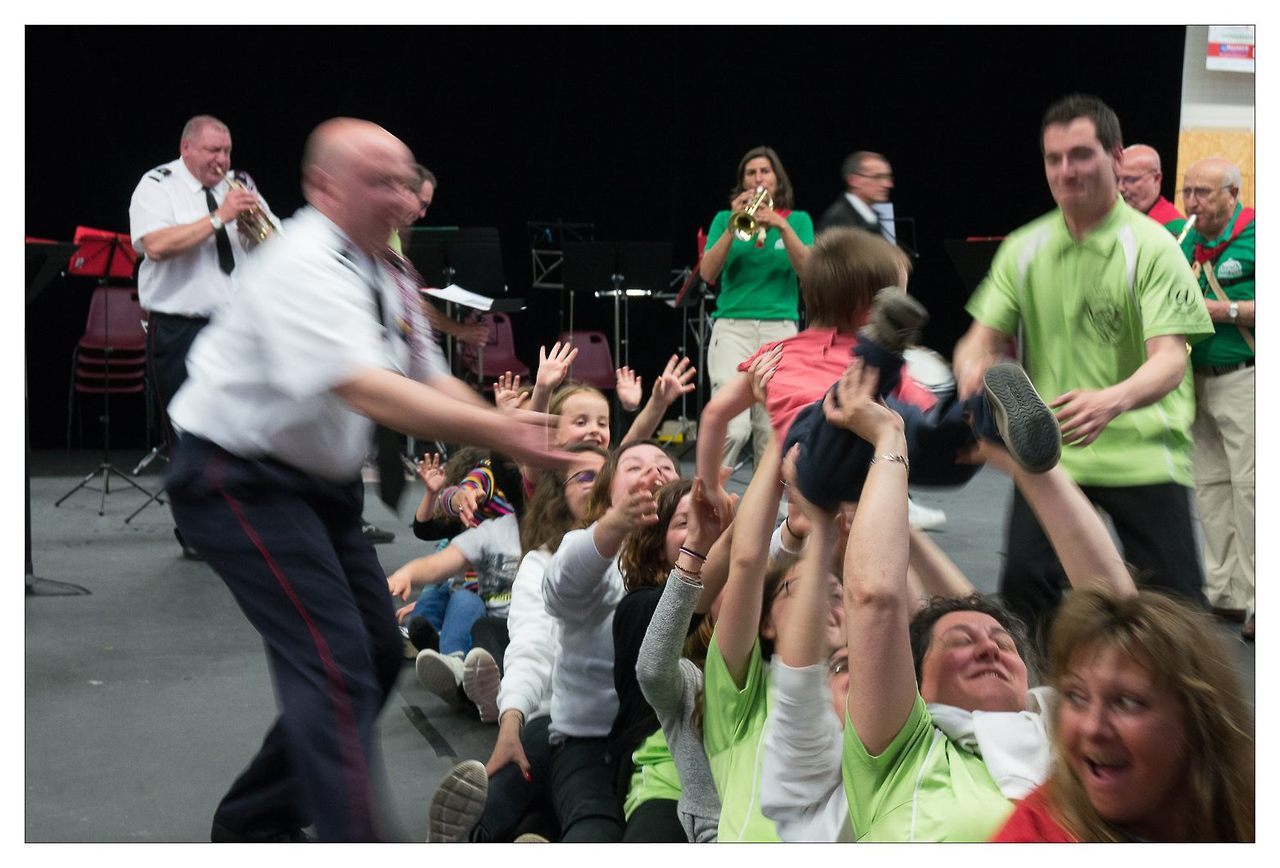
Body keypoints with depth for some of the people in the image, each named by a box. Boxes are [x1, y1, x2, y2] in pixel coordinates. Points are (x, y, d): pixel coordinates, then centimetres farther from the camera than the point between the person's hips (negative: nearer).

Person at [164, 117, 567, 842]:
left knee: (379, 652, 12)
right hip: (240, 478, -10)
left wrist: (518, 434, -12)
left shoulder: (385, 278, 6)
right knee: (335, 663, -17)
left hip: (321, 482, 10)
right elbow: (369, 393, -37)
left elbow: (431, 386, 4)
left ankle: (256, 821, 27)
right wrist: (497, 429, -42)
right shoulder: (305, 267, -24)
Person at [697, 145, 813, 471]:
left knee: (770, 429, -1)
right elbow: (707, 273, -1)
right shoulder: (725, 219, 12)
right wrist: (733, 226, -10)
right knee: (733, 427, -16)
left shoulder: (798, 220, 13)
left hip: (780, 330, 1)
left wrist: (782, 227, -15)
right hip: (732, 327, -1)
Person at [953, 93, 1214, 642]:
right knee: (1024, 587, -7)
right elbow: (984, 336, 7)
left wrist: (1112, 401, -40)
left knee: (1176, 600, -3)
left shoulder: (1151, 246, -8)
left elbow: (1170, 360, -18)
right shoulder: (1024, 248, 5)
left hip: (1143, 451, -3)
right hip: (1047, 453, 3)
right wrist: (973, 367, -20)